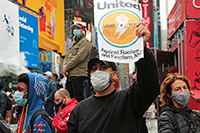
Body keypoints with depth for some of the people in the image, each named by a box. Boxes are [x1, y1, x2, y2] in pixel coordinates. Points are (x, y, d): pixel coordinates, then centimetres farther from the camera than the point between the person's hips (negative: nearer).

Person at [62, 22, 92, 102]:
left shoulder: (85, 42, -2)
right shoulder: (72, 44, 25)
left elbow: (79, 57, -13)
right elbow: (67, 56, 19)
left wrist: (67, 67, -10)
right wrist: (64, 66, -2)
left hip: (79, 75, -9)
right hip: (70, 75, 9)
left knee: (78, 100, -10)